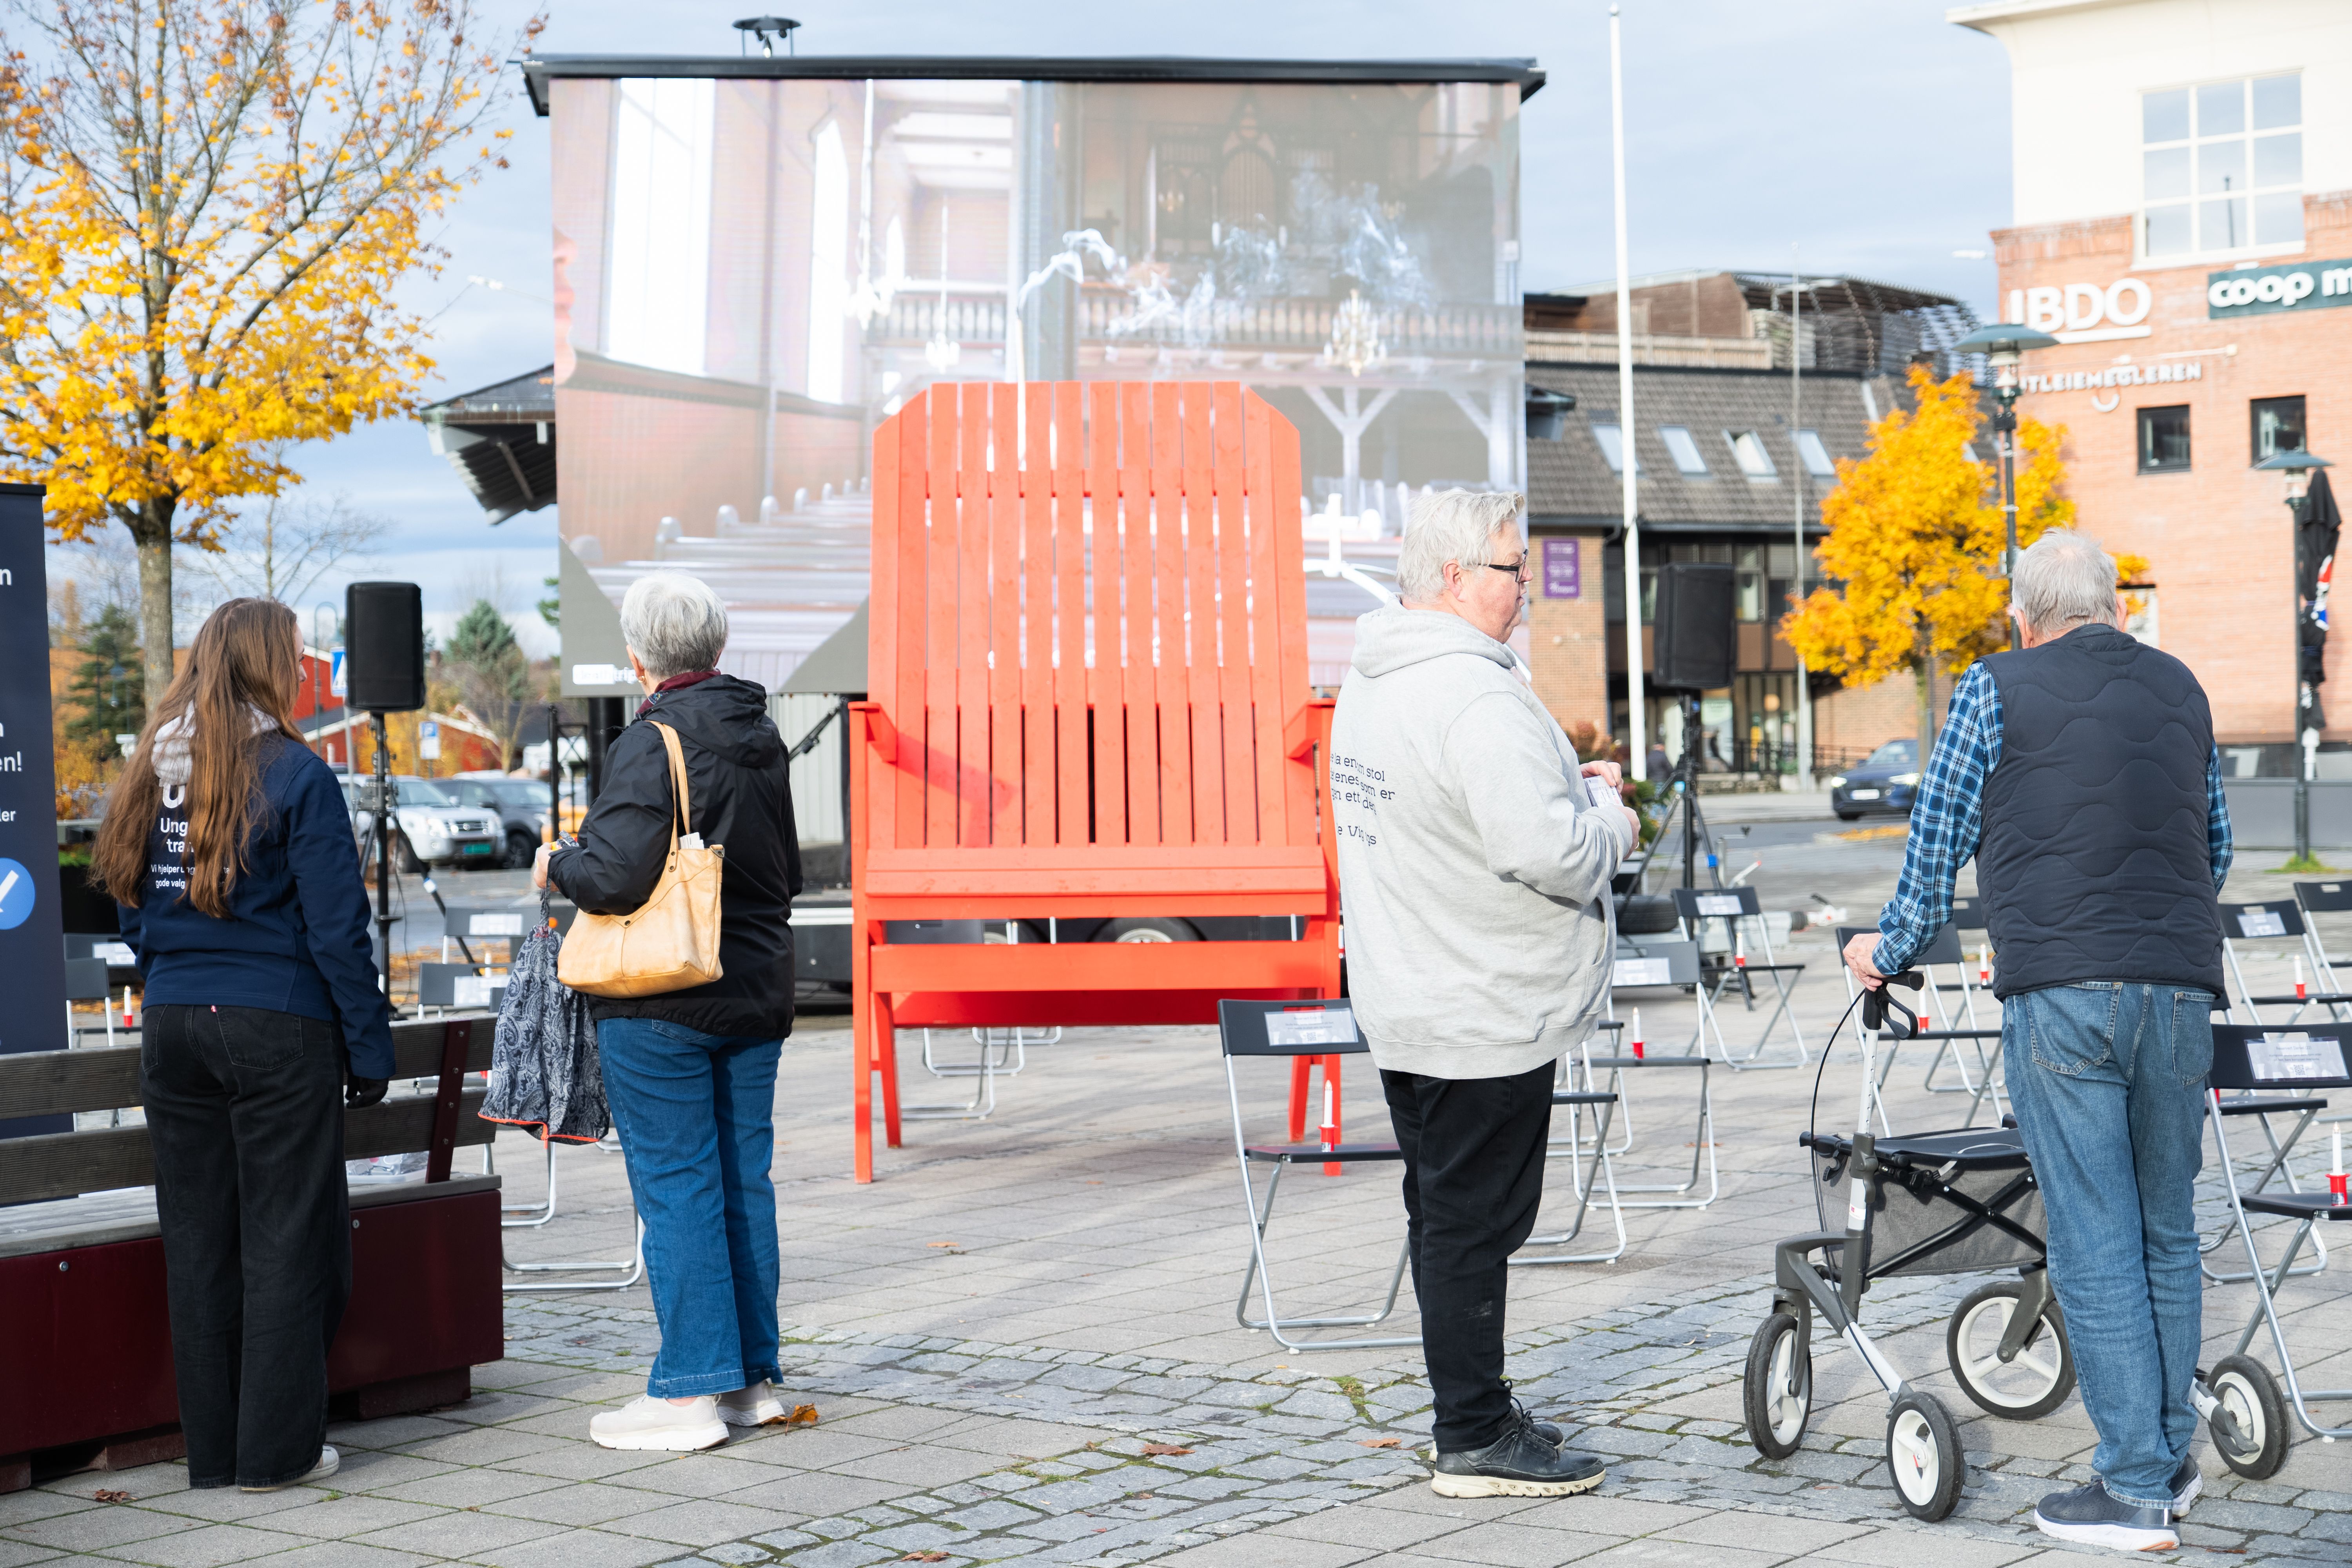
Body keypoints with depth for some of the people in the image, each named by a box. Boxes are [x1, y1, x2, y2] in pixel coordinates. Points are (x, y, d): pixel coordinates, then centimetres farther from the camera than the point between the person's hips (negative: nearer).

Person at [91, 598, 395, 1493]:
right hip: (278, 1030, -6)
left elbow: (133, 913, 13)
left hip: (173, 1025, 6)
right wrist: (370, 1045, -6)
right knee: (286, 1236, 3)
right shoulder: (295, 776, -11)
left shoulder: (153, 773, 7)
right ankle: (275, 1448, 6)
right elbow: (336, 928, -12)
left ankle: (212, 1447, 18)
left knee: (197, 1240, 11)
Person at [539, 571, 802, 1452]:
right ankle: (752, 1378, 18)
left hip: (661, 1008, -7)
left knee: (676, 1188, -2)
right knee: (745, 1179, 11)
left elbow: (615, 877, -22)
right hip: (757, 992, 7)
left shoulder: (652, 745, -16)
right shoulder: (763, 739, 8)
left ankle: (691, 1394, 1)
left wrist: (558, 864, -3)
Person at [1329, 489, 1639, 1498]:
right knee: (1474, 1223, -2)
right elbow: (1544, 849, -29)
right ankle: (1475, 1441, 6)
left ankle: (1474, 1410, 29)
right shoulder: (1475, 696, -23)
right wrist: (1612, 827, -8)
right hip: (1483, 1019, -10)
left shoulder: (1370, 678, 10)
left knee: (1444, 1215, 17)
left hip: (1403, 1005, 10)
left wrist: (1567, 785, 12)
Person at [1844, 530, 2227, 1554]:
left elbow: (1939, 839, 5)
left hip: (2062, 993, -4)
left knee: (2096, 1245, -2)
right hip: (2182, 989, 5)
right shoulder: (2181, 689, 15)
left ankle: (2134, 1490, 0)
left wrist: (1889, 949, 21)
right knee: (2168, 1231, 15)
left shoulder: (1999, 690, 2)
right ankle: (2171, 1459, 23)